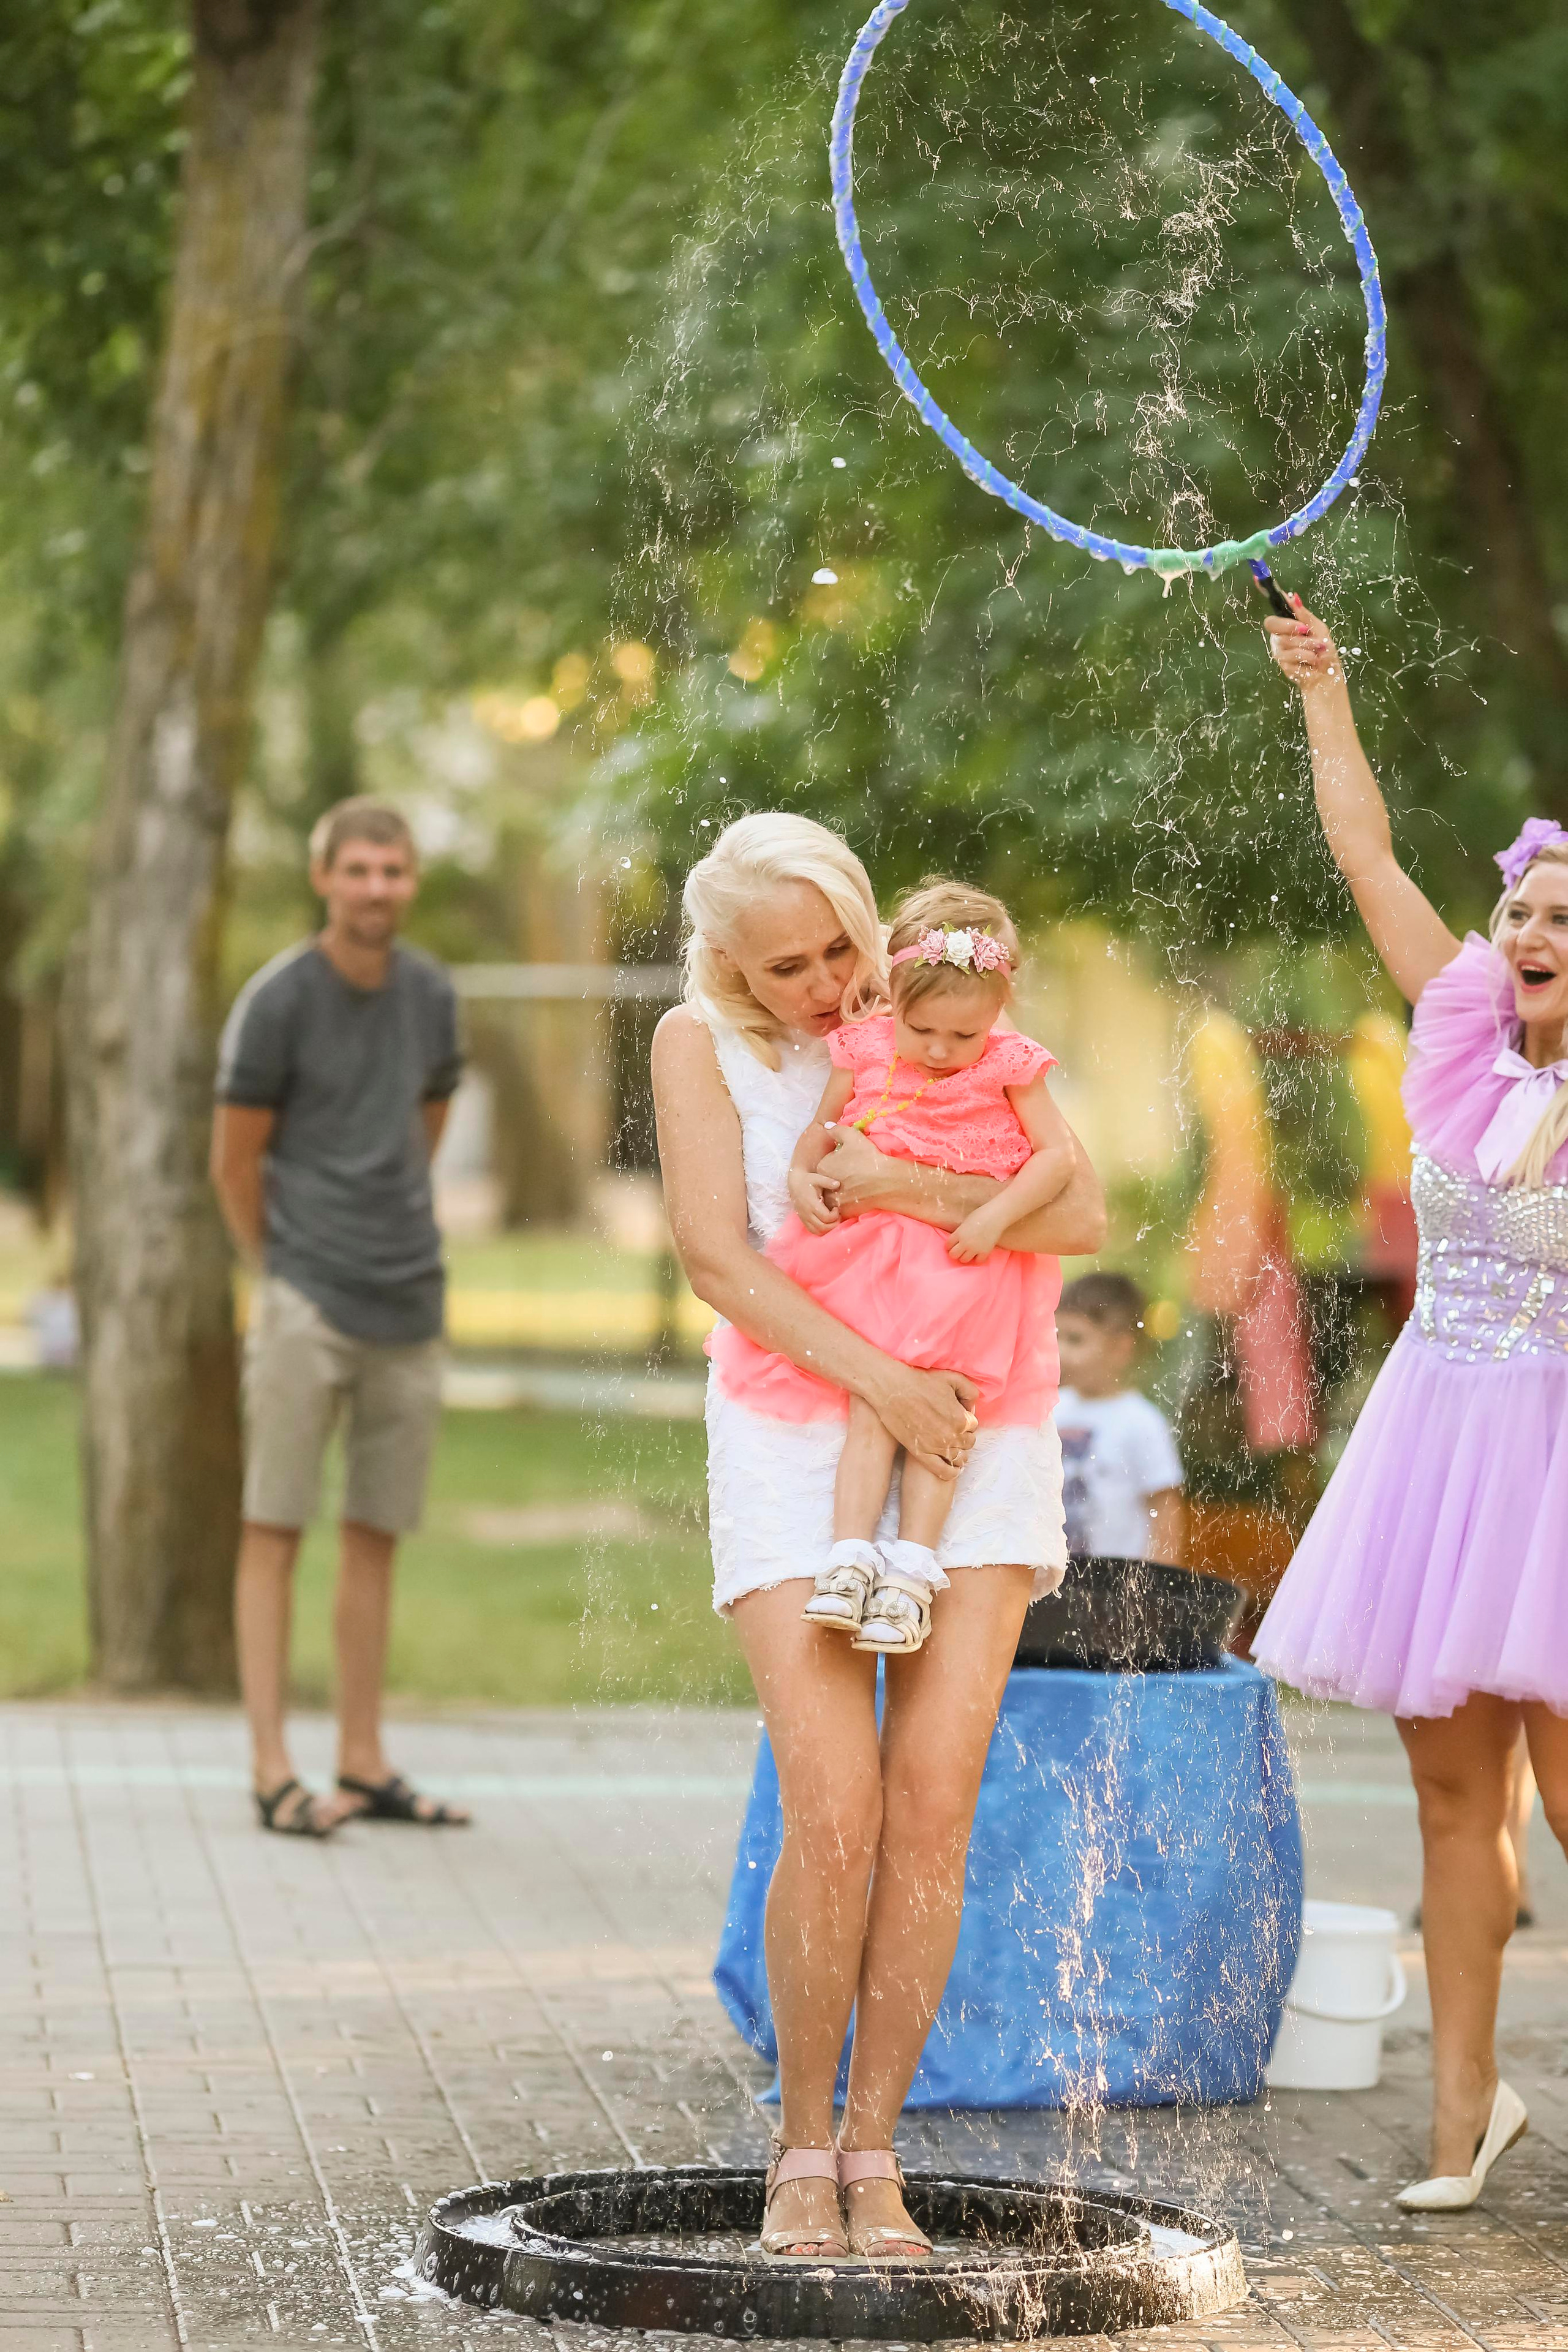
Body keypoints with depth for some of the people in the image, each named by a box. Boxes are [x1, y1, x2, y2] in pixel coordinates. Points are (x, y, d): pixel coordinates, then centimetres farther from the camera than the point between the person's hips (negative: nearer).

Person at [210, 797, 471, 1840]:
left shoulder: (432, 996, 8)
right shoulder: (277, 1001, -7)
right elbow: (236, 1164, -1)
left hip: (408, 1306, 5)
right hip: (307, 1307, -5)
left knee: (377, 1536, 9)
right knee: (275, 1530, -3)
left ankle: (364, 1763, 14)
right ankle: (273, 1771, -2)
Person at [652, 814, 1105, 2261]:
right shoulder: (700, 1045, 3)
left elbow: (1082, 1216, -3)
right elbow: (719, 1256, -7)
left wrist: (908, 1188, -16)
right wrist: (880, 1381, -15)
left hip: (973, 1429, 2)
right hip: (795, 1427, -1)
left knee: (933, 1800, -9)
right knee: (833, 1810, -14)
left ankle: (874, 2147, 3)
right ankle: (802, 2151, 3)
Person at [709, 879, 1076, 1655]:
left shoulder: (1009, 1067, -5)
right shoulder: (864, 1051, 0)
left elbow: (1058, 1156, -6)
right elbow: (823, 1125, 14)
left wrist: (996, 1216, -17)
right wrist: (803, 1177, -5)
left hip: (968, 1265, -2)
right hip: (871, 1258, 2)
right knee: (870, 1409, -6)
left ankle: (913, 1566, -4)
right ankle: (851, 1555, -9)